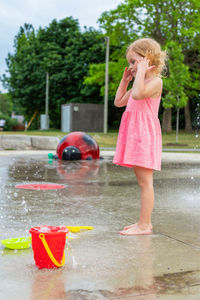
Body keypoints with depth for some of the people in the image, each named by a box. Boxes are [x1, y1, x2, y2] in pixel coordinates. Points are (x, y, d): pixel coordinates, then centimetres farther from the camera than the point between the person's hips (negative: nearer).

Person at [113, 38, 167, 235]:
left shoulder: (155, 81, -8)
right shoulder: (141, 83, 21)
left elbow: (138, 94, -28)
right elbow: (119, 102, 25)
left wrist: (141, 72, -18)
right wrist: (125, 80, 21)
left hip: (145, 134, -10)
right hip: (135, 136, 10)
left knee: (145, 181, -7)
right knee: (142, 181, 12)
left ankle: (144, 225, -2)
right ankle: (145, 222, 20)